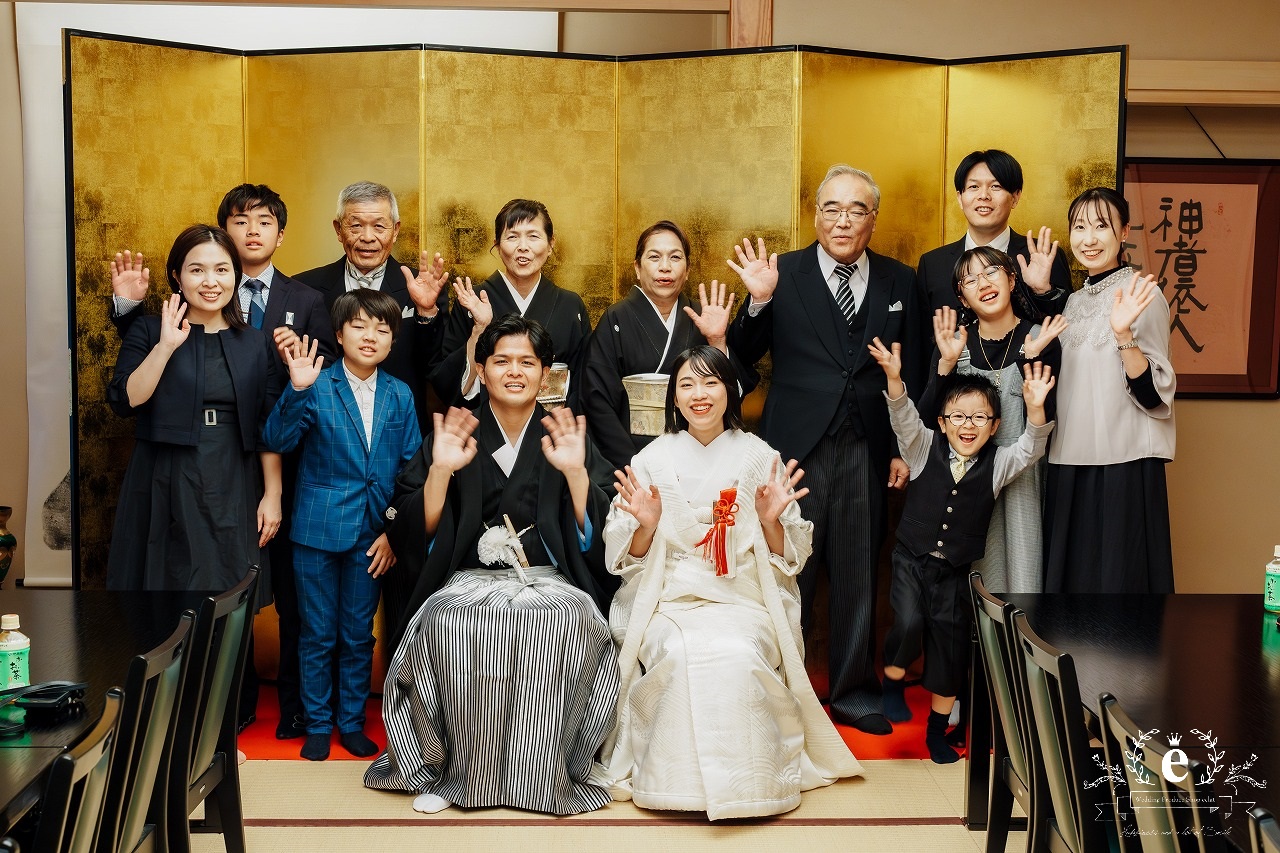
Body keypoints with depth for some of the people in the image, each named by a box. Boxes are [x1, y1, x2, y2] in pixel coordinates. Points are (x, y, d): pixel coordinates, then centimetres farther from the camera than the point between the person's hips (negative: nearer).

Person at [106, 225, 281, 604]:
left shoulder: (254, 344, 8)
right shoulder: (149, 331, 3)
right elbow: (124, 401, -10)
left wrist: (272, 494, 2)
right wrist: (166, 346, -17)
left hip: (234, 493, 2)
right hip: (166, 493, -2)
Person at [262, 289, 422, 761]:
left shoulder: (400, 395, 2)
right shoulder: (317, 388, -7)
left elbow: (411, 468, 4)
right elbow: (277, 441, -18)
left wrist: (395, 531, -1)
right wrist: (296, 390, -33)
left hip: (372, 535, 2)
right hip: (318, 531, -2)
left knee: (359, 635, 13)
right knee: (318, 635, 9)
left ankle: (352, 722, 27)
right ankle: (317, 724, 25)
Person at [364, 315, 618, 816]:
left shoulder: (568, 437, 9)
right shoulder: (455, 436, 9)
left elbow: (597, 533, -1)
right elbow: (417, 533, 1)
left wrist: (576, 472, -15)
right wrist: (441, 470, -13)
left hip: (550, 581, 0)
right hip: (469, 581, 0)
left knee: (571, 624, -33)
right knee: (447, 628, -33)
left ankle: (549, 774, -15)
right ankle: (448, 772, -12)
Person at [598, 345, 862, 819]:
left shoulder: (759, 458, 6)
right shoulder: (652, 461, 6)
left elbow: (790, 556, 6)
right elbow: (626, 558, 6)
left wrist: (771, 521, -14)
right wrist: (646, 526, -15)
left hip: (743, 599, 0)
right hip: (669, 598, 0)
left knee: (739, 656, -32)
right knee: (680, 655, -31)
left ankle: (749, 778, -10)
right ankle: (679, 778, -11)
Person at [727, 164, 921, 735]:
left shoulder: (898, 281, 8)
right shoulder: (783, 274, 0)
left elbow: (911, 371, 9)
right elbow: (745, 356, -3)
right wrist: (759, 301, -19)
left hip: (867, 450, 3)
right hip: (797, 447, -2)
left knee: (858, 576, 12)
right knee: (788, 575, 5)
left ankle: (854, 692, 26)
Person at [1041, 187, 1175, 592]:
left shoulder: (1141, 295, -8)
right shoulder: (1075, 301, 12)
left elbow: (1153, 395, -13)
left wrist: (1123, 334, -28)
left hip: (1123, 465, -7)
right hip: (1069, 463, 7)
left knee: (1117, 574, 0)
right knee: (1069, 570, 11)